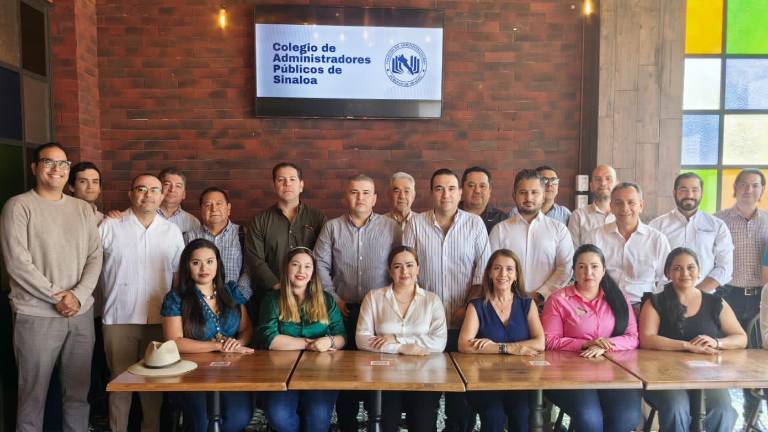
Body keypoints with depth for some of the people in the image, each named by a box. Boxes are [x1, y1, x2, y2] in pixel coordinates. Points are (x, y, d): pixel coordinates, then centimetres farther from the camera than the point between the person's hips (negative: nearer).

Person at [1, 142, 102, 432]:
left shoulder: (83, 209, 10)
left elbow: (95, 256, 6)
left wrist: (78, 295, -8)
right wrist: (57, 297, -12)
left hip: (82, 313, 4)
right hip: (36, 316, -4)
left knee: (78, 391, 11)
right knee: (33, 394, 6)